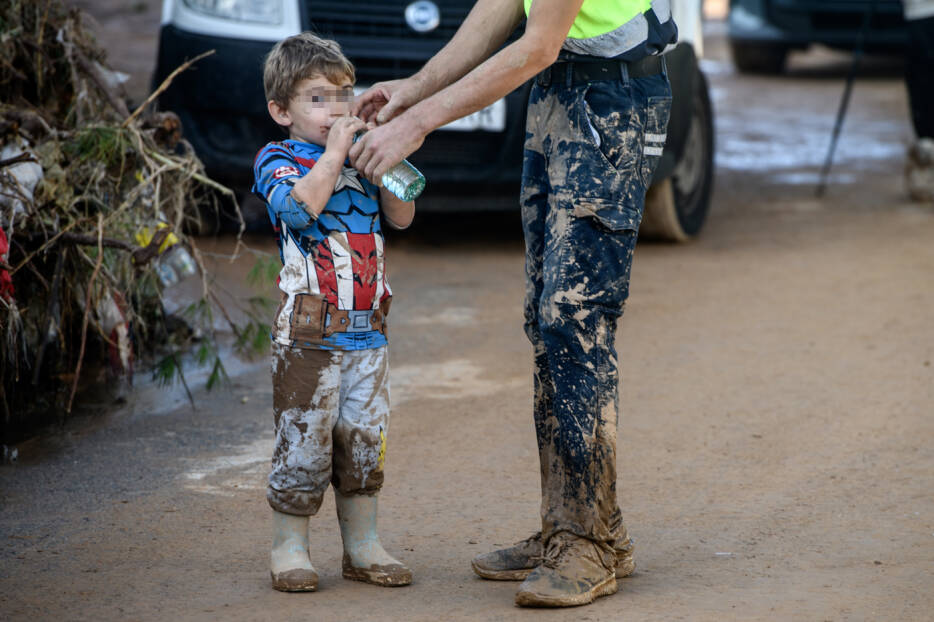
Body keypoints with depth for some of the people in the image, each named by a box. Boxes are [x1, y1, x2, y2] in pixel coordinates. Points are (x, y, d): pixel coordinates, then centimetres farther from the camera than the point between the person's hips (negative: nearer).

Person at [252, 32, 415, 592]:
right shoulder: (277, 159, -1)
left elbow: (402, 216, 8)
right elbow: (301, 205, -21)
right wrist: (335, 152, -16)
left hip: (368, 330, 5)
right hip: (308, 331, -5)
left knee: (365, 437, 9)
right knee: (304, 439, -3)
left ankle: (363, 545, 18)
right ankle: (290, 546, 8)